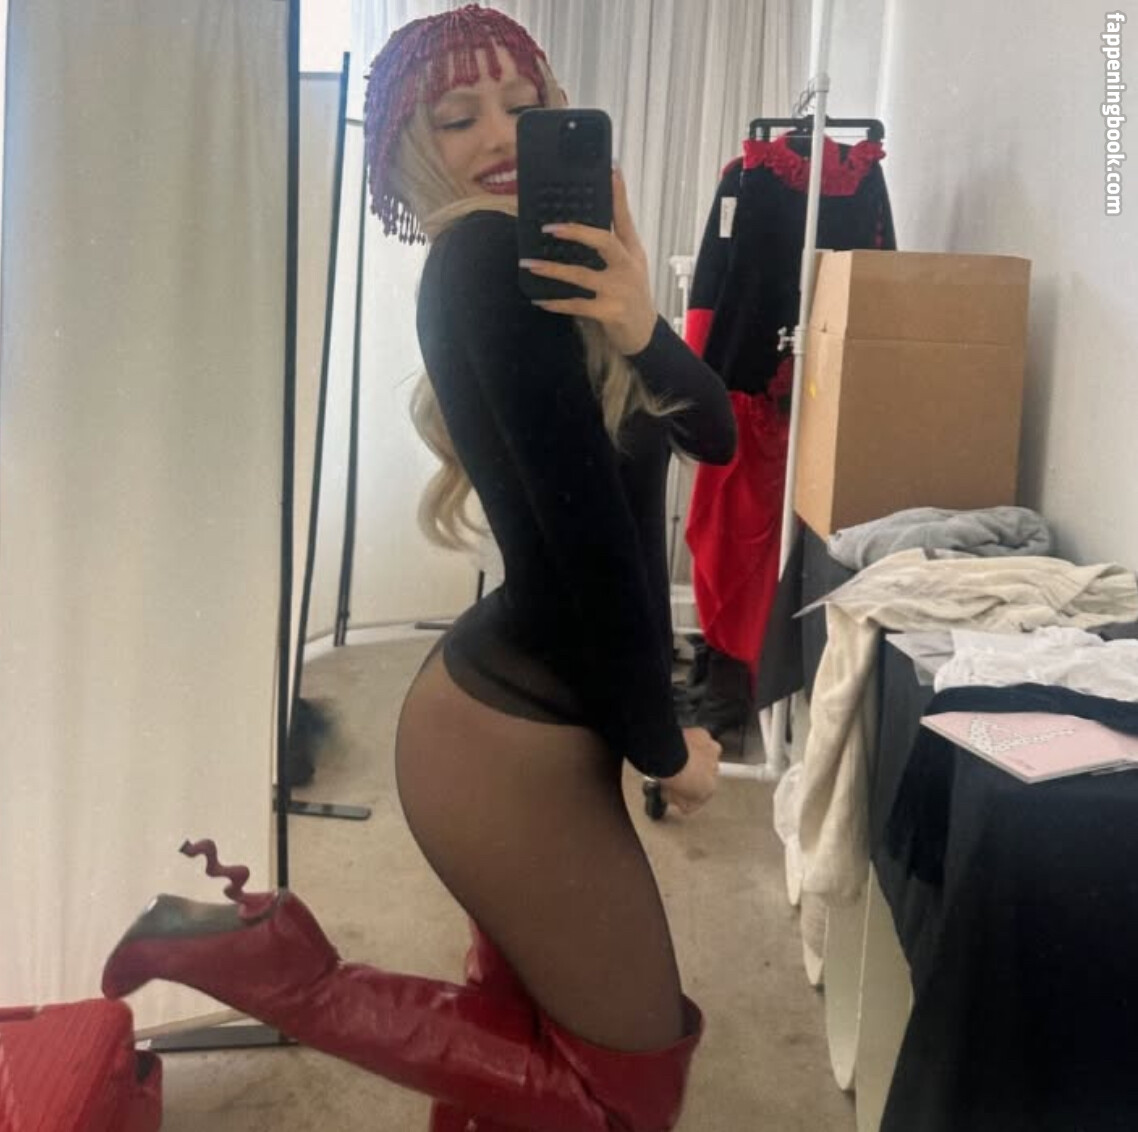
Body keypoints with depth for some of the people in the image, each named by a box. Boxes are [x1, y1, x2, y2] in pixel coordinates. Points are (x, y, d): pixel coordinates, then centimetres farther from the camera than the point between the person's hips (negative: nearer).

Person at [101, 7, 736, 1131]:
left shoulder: (545, 259, 9)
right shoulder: (488, 255, -19)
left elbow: (715, 430, -1)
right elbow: (585, 523, -22)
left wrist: (637, 328, -21)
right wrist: (663, 748, -12)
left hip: (530, 715, 9)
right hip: (515, 739, -9)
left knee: (513, 1035, 20)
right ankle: (259, 954, 3)